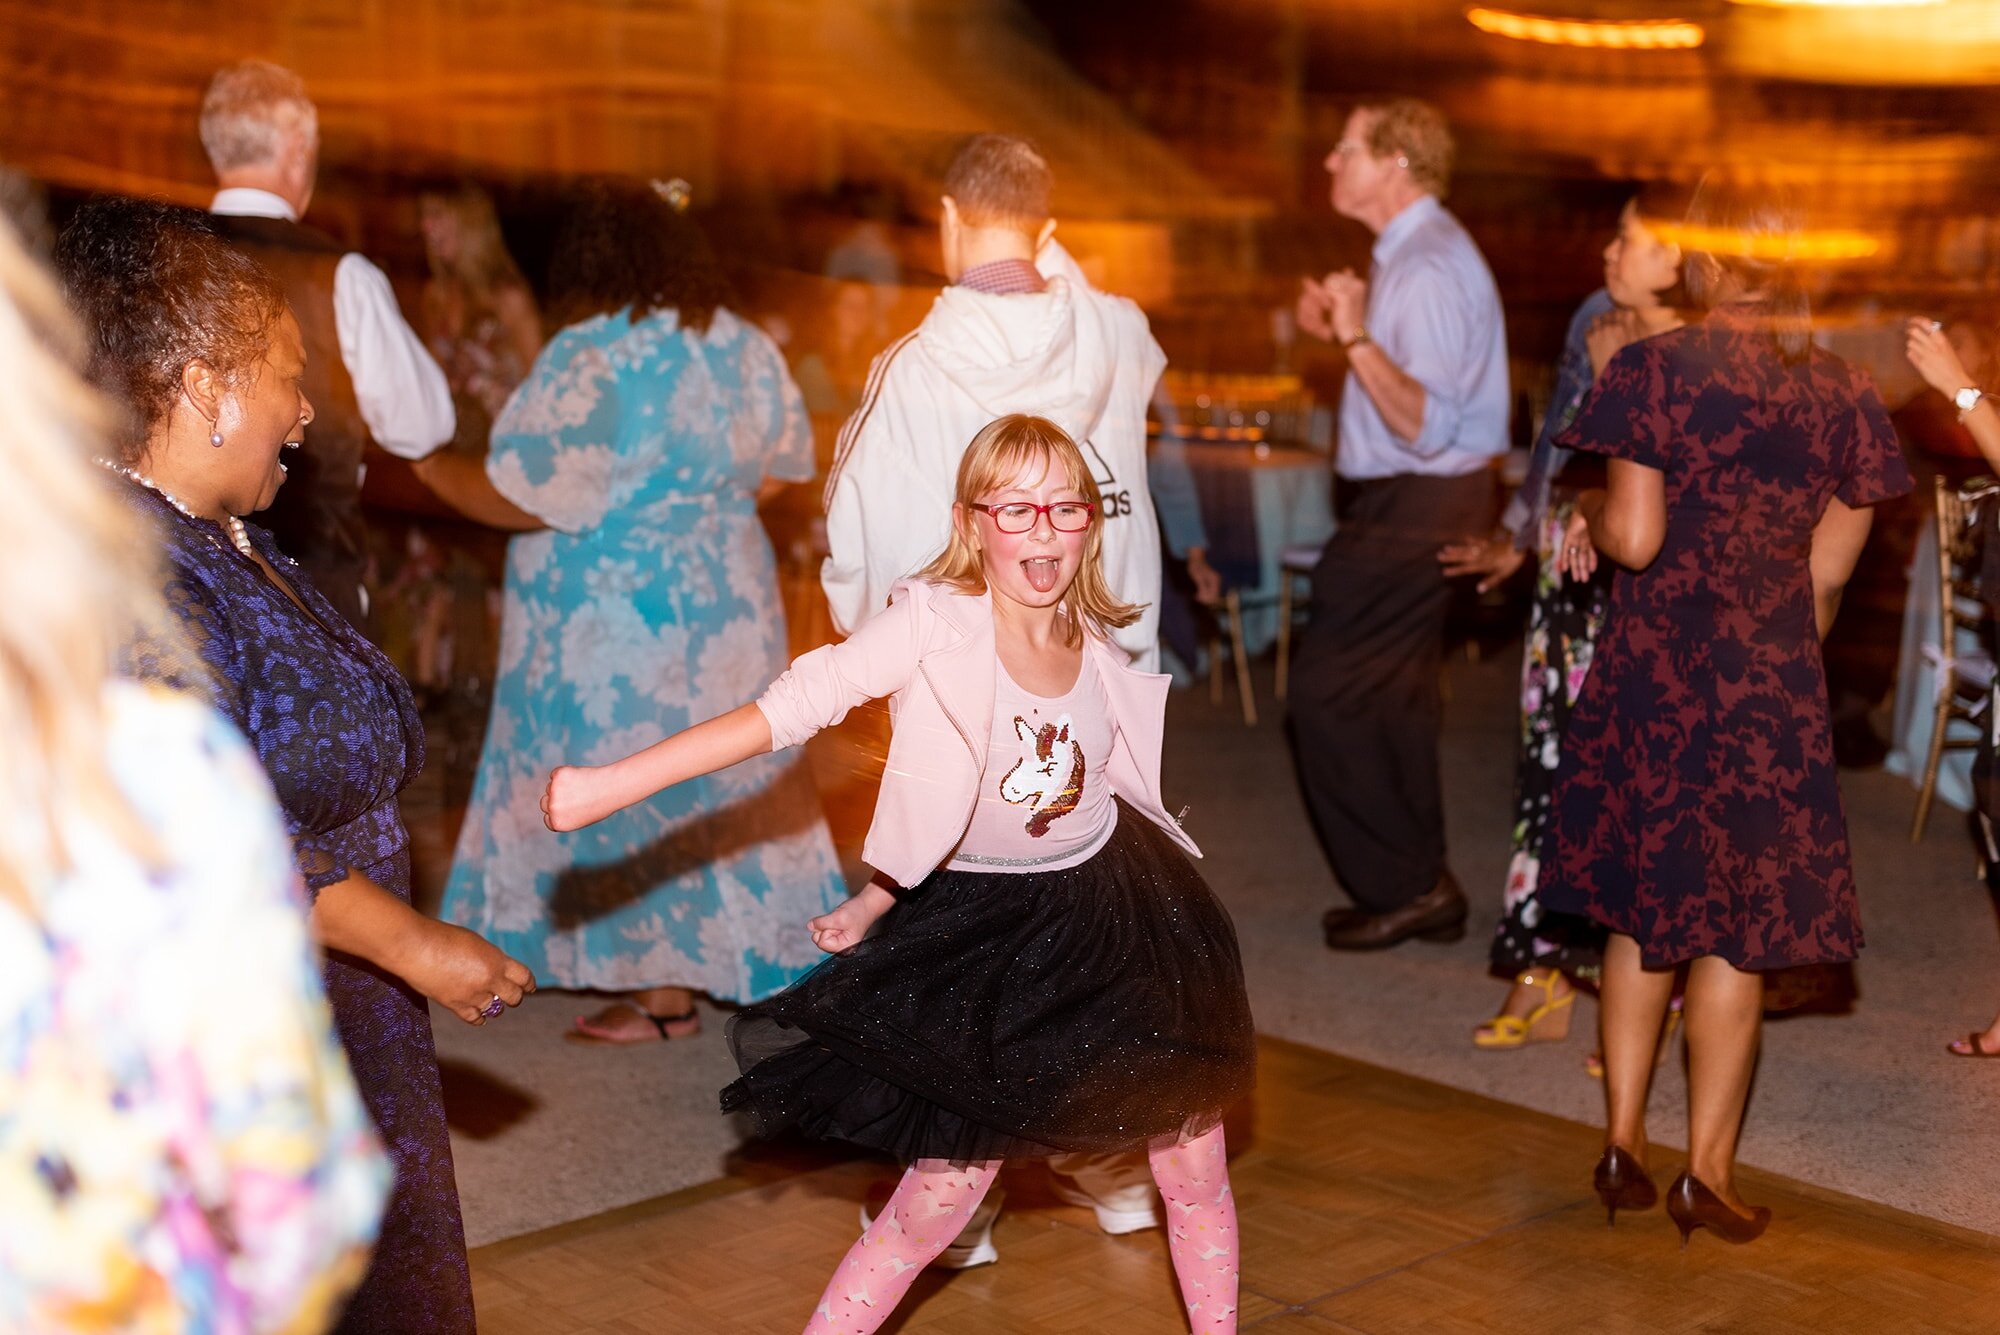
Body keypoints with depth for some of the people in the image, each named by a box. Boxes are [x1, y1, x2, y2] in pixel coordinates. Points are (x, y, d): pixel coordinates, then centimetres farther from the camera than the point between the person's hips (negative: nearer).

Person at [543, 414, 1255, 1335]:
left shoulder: (1098, 654, -5)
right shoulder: (936, 623, -19)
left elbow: (1052, 797, 4)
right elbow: (794, 706, -29)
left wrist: (869, 907, 1)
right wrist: (615, 783, -40)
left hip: (1114, 914, 4)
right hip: (977, 929, -4)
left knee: (1193, 1166, 12)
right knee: (938, 1201, -1)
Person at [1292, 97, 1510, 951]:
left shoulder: (1428, 269, -20)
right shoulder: (1413, 253, 12)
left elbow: (1427, 424, -26)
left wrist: (1356, 338, -28)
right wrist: (1346, 327, 7)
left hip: (1414, 508, -11)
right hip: (1412, 500, 11)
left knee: (1327, 694, -6)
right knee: (1392, 699, 16)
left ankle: (1404, 888, 4)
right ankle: (1418, 886, 27)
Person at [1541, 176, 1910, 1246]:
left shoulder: (1652, 369, -8)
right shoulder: (1843, 393, 2)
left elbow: (1634, 537, -14)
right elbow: (1828, 568, 5)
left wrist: (1589, 513, 7)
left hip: (1650, 674, -1)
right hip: (1771, 680, 1)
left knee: (1643, 910, 14)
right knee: (1738, 924, 8)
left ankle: (1624, 1145, 19)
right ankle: (1707, 1169, 13)